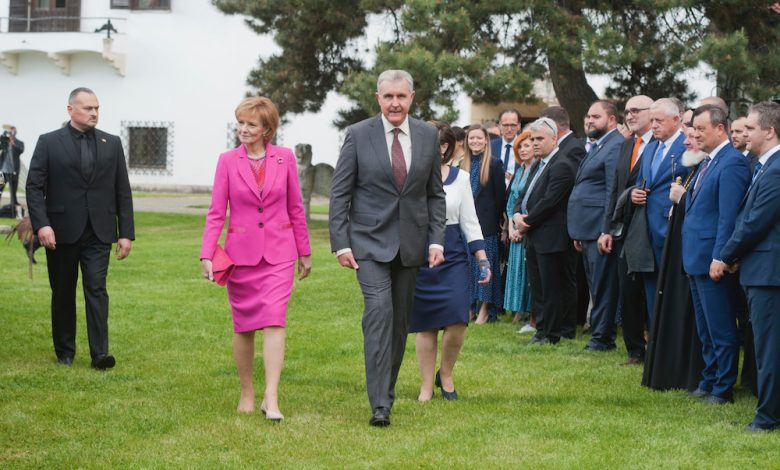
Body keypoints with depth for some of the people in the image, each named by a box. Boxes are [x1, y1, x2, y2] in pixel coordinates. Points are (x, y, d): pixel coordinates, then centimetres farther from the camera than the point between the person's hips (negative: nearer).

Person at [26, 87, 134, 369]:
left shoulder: (112, 144, 9)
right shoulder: (49, 143, 1)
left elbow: (123, 191, 9)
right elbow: (34, 186, -4)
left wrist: (126, 232, 3)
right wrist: (41, 224, -16)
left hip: (99, 233, 1)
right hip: (62, 232, -1)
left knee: (97, 290, -8)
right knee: (63, 293, 8)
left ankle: (100, 353, -12)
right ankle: (65, 351, 20)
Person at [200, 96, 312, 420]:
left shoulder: (284, 158, 1)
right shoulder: (228, 161, 0)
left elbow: (295, 208, 9)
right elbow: (216, 212, -1)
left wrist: (304, 251, 13)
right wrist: (207, 255, -10)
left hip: (278, 253, -1)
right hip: (241, 252, 1)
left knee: (274, 321, -13)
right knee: (243, 326, 8)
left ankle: (271, 399, -15)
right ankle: (246, 394, 22)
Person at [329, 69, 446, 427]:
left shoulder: (428, 136, 5)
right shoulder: (359, 135, -4)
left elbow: (435, 193, 11)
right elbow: (340, 193, -2)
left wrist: (437, 240, 0)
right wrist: (341, 244, -9)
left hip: (411, 243, 4)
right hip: (370, 242, -4)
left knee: (400, 321, 8)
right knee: (379, 313, -16)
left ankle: (387, 391, 21)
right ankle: (379, 404, -18)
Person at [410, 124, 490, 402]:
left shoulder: (460, 178, 5)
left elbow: (470, 222, 8)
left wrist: (483, 259, 3)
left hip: (453, 257, 1)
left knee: (457, 321, -11)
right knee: (425, 326, 2)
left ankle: (446, 374, 13)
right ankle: (427, 386, 14)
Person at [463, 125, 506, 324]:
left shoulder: (494, 164, -4)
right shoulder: (464, 165, 11)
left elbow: (500, 195, -4)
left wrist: (499, 221, -6)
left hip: (487, 223, -5)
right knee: (469, 263, 7)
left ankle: (485, 310, 0)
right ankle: (471, 306, 14)